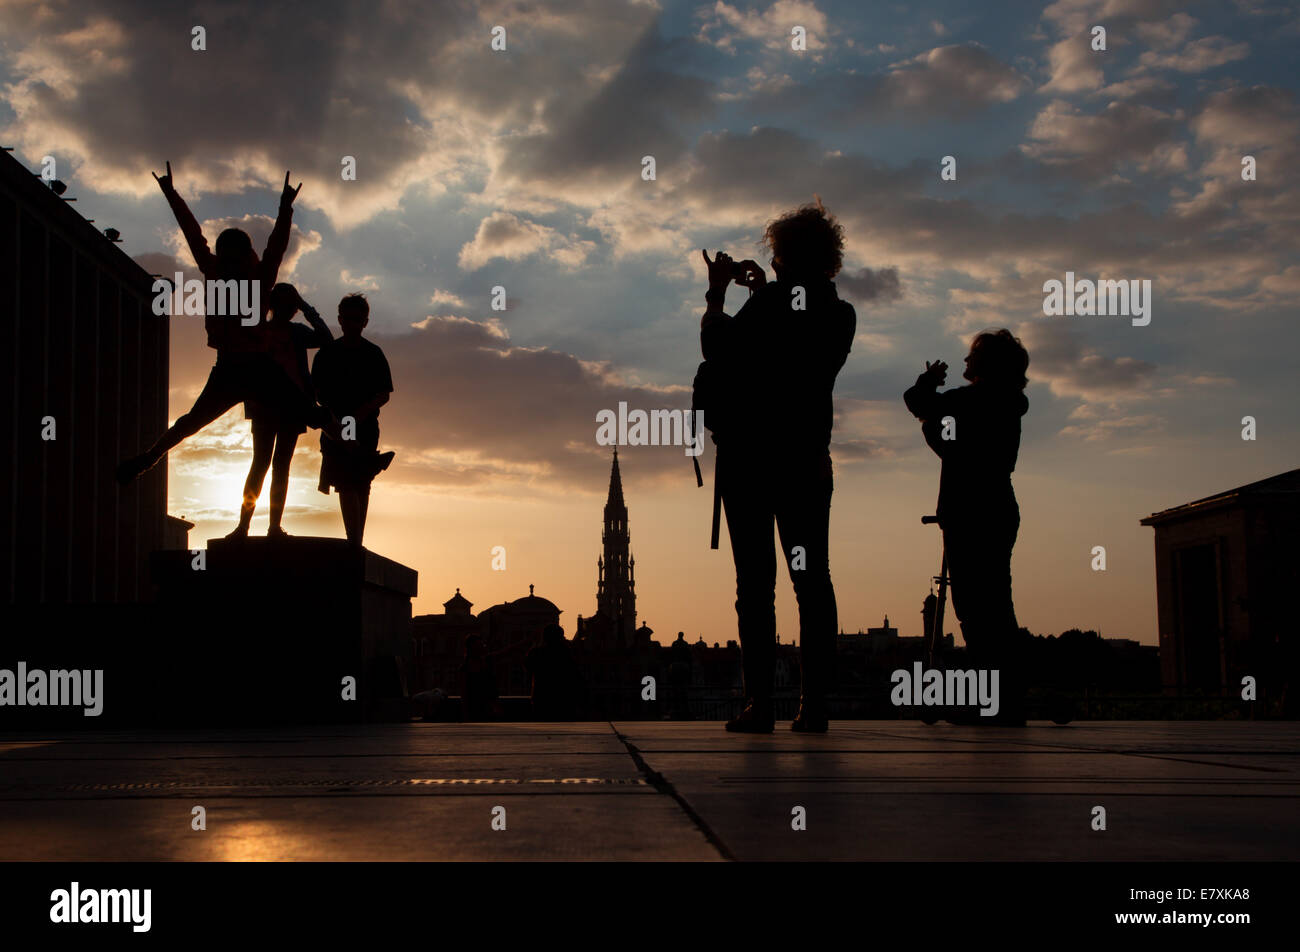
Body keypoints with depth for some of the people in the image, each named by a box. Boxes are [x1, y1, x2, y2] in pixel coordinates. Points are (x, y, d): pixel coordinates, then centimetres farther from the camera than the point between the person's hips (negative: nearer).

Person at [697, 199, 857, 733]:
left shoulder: (768, 305, -10)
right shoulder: (841, 316, 8)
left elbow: (716, 348, -2)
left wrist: (717, 292, 9)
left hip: (749, 457, -5)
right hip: (807, 459, 5)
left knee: (755, 580, -3)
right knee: (812, 579, 4)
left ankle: (759, 703, -6)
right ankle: (814, 704, 0)